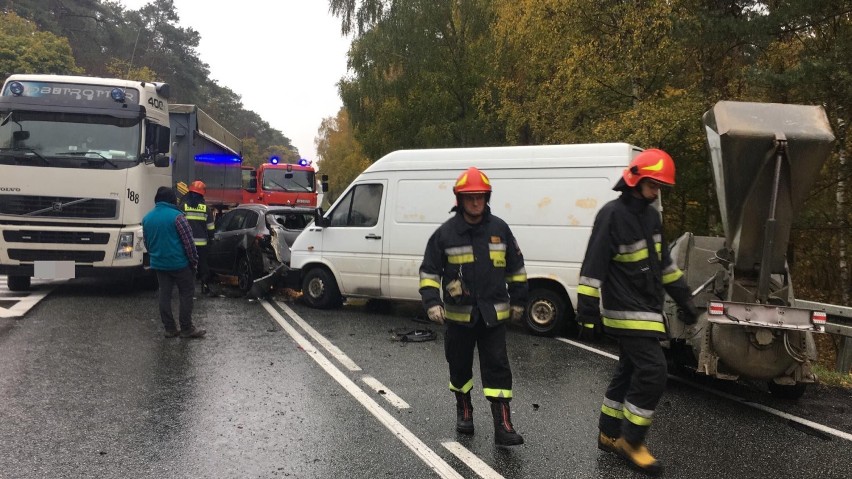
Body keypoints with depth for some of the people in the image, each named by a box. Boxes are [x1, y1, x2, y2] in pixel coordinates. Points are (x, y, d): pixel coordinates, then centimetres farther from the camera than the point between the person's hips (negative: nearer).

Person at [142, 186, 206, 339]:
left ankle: (169, 329, 13)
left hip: (158, 264, 6)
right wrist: (194, 261, -5)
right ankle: (186, 329, 5)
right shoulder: (176, 216, -14)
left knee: (165, 295, 10)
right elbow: (188, 241, -14)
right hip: (179, 263, -6)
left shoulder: (147, 218, 7)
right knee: (186, 293, 4)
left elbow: (147, 243, 16)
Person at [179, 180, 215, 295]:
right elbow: (210, 227, 5)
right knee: (203, 264, 10)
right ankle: (205, 287, 12)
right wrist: (210, 238, 20)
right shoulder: (206, 208, 2)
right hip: (201, 242, 1)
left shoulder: (183, 206, -1)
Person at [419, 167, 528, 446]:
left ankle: (502, 425, 1)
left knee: (497, 366, -2)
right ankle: (464, 410, 36)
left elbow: (516, 268, 10)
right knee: (460, 365, 14)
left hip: (493, 313, 1)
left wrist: (518, 301, 12)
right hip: (459, 314, 0)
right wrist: (432, 302, -14)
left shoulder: (500, 229, 1)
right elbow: (429, 270, -3)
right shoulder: (445, 233, -6)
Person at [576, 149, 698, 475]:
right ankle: (631, 442, 4)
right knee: (653, 372, -11)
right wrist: (588, 313, -21)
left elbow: (663, 262, 21)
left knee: (629, 372, 14)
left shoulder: (651, 215, 11)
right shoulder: (612, 215, -16)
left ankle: (610, 435, 27)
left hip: (646, 311, 9)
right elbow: (593, 268, -19)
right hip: (627, 313, -9)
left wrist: (684, 299, 21)